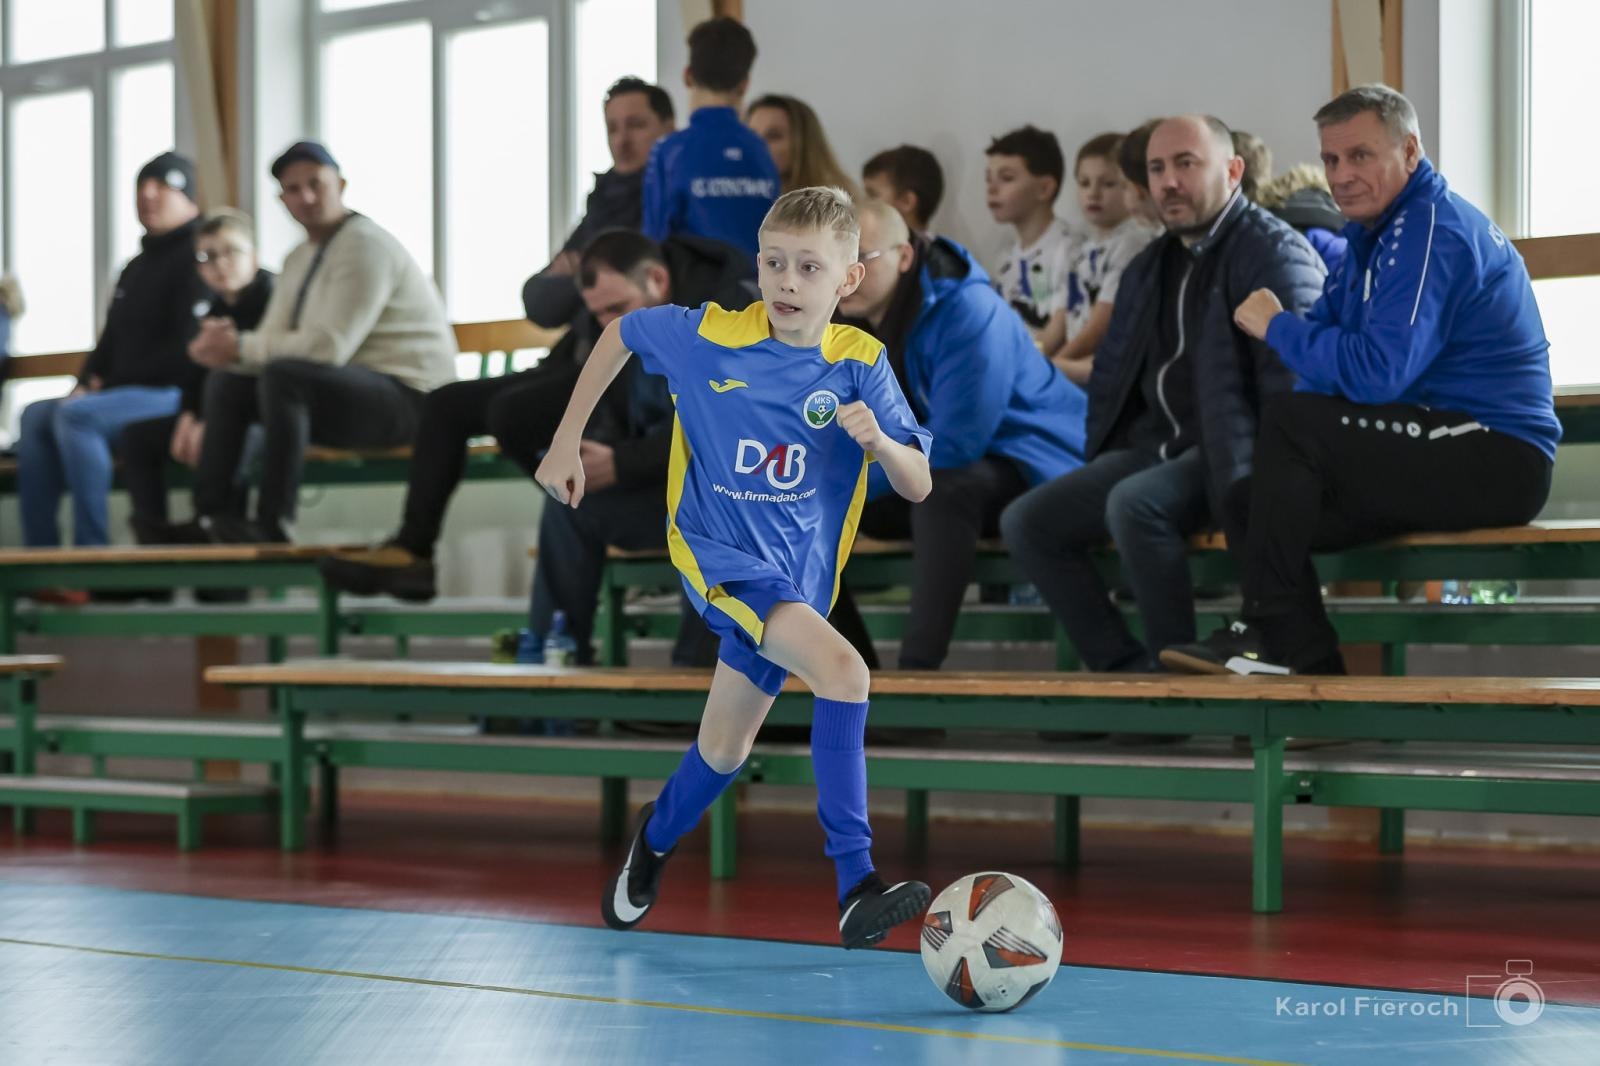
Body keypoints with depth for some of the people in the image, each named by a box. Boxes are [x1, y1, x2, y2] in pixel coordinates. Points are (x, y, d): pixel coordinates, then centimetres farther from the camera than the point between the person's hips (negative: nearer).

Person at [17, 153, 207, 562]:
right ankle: (39, 552, -16)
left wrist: (111, 384, -11)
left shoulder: (198, 257, -8)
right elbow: (111, 340, 27)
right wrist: (87, 382, 4)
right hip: (127, 393, 9)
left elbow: (189, 352, -17)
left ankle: (92, 554, -30)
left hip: (176, 395, -9)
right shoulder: (137, 267, 24)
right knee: (36, 416, -8)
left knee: (76, 415, -29)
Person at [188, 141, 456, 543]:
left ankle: (273, 525, -30)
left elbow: (328, 346, -25)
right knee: (227, 382, 6)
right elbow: (272, 340, 8)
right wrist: (227, 346, -15)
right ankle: (211, 516, -3)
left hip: (408, 397, -10)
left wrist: (241, 347, -17)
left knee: (284, 375, -32)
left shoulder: (365, 245, -15)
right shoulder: (301, 258, 16)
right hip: (349, 390, 10)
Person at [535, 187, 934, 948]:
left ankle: (655, 841, 48)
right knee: (843, 670, -28)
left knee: (724, 751, 15)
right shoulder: (709, 336, -10)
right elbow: (620, 332, 10)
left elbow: (917, 487, -9)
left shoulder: (858, 363, -7)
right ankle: (855, 889, -31)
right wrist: (567, 441, 9)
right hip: (716, 551, -4)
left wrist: (877, 439, -30)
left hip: (794, 573, 4)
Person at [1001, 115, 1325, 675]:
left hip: (1228, 455, -8)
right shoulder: (1148, 269, 20)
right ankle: (1126, 669, -5)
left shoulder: (1275, 251, -7)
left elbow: (1296, 376, -17)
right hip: (1155, 447, 8)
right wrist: (1099, 463, 12)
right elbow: (1112, 374, 27)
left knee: (1134, 503, -34)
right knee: (1025, 521, -6)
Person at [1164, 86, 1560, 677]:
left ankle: (1271, 635, -16)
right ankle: (1313, 669, 4)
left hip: (1498, 459, -10)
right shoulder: (1374, 230, 17)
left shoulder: (1430, 232, -16)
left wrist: (1279, 327, -13)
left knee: (1291, 422, -21)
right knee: (1271, 504, 3)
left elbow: (1378, 373, -25)